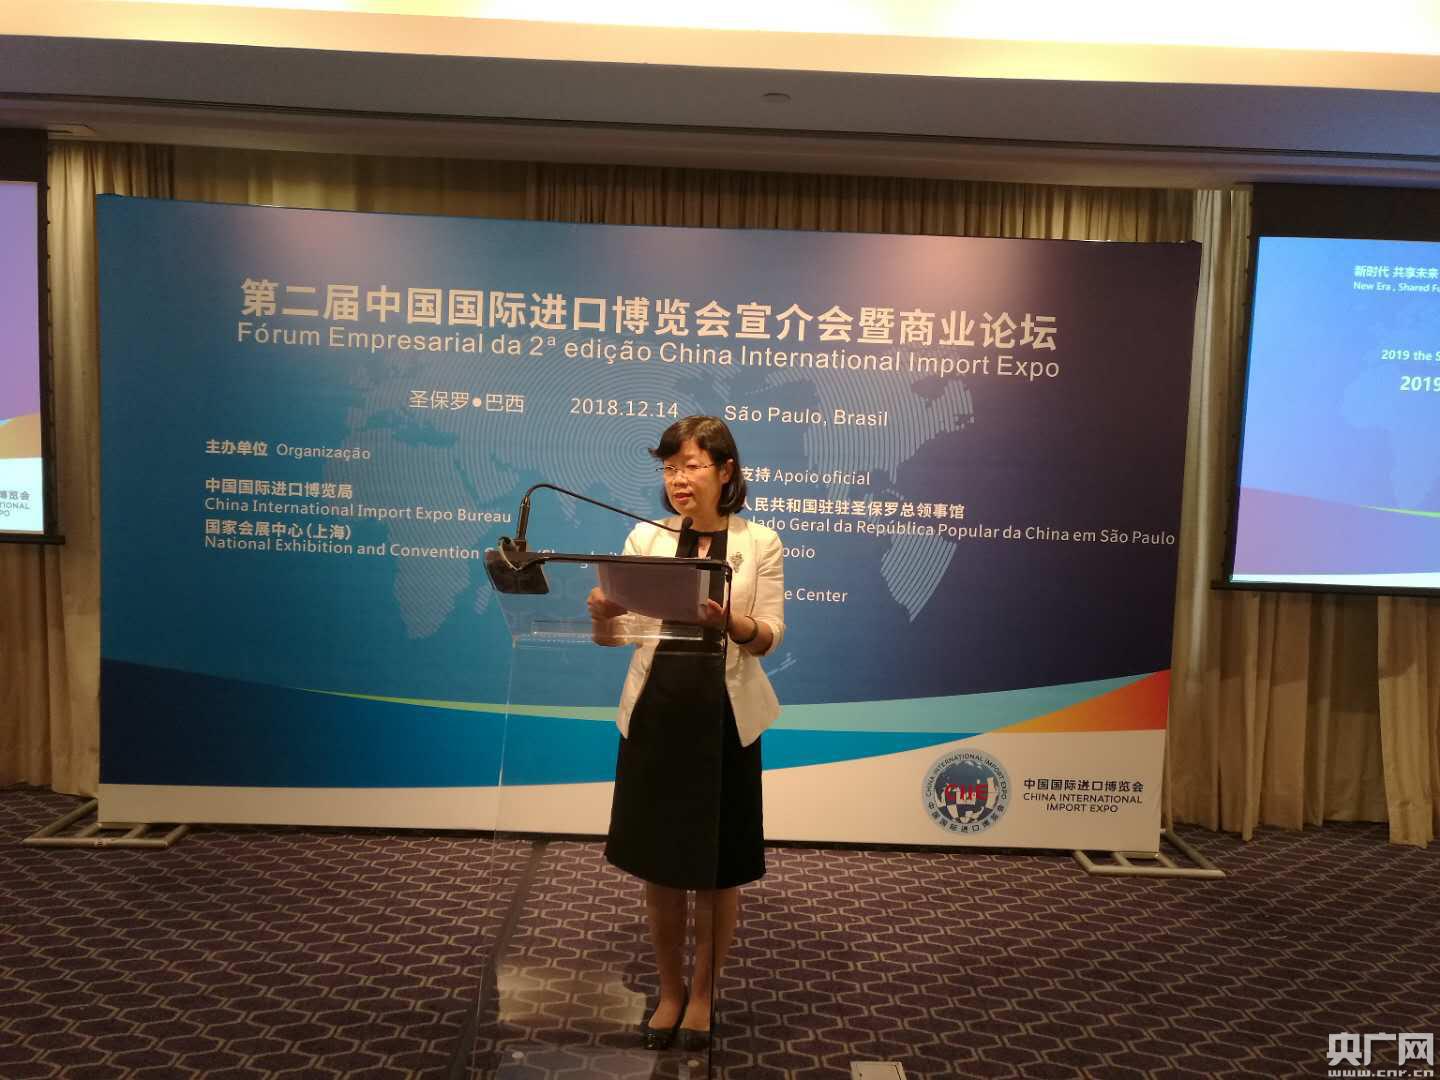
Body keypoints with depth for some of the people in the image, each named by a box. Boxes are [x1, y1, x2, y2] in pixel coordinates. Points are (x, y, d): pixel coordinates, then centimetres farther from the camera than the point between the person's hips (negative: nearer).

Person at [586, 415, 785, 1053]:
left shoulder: (760, 542, -1)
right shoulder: (646, 538, 4)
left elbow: (771, 636, -5)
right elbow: (615, 634, 0)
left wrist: (730, 623, -26)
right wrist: (603, 615, -23)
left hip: (725, 719, -1)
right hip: (654, 713, 2)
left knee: (718, 865, 9)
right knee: (657, 859, 11)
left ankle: (703, 993, 31)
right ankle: (669, 989, 33)